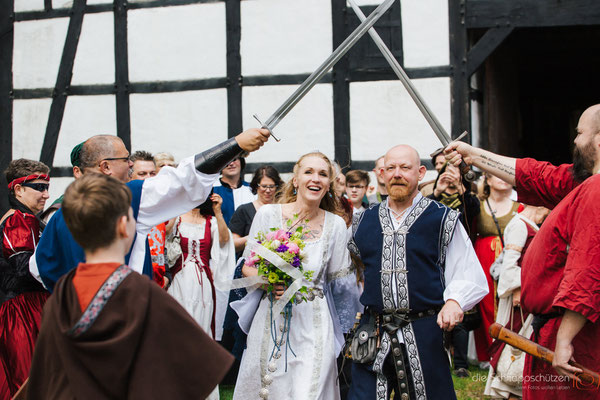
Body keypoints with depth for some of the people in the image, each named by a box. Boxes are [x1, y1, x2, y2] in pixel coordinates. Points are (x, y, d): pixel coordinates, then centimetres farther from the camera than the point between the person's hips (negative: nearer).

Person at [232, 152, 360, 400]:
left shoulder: (335, 224, 1)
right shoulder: (268, 214, -1)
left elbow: (338, 279, 10)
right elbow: (248, 266, 2)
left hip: (313, 324, 0)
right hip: (270, 320, 1)